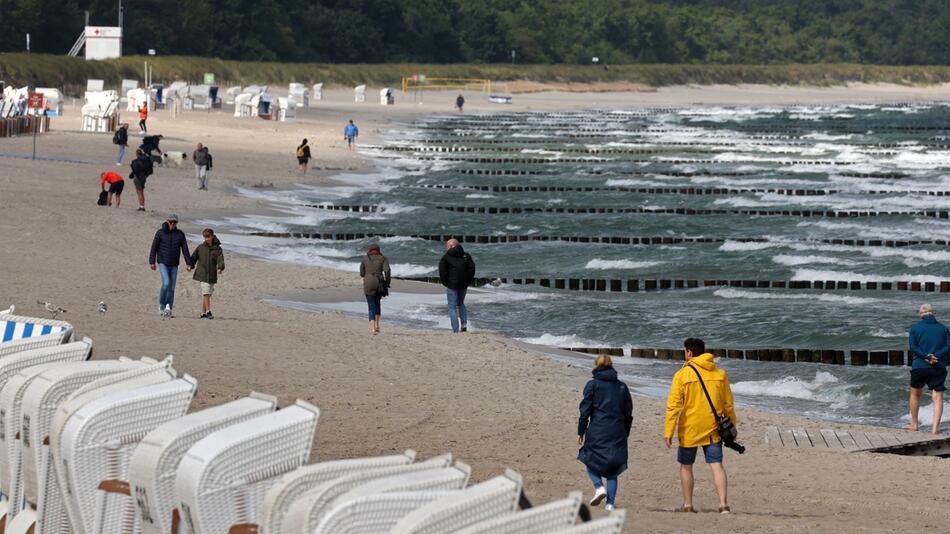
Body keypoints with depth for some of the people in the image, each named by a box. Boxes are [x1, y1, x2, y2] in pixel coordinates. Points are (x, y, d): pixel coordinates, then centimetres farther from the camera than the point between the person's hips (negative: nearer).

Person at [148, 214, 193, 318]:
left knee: (171, 288, 2)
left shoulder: (180, 234, 2)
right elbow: (154, 247, -4)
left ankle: (168, 309, 7)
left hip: (174, 265, 3)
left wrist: (189, 263, -5)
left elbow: (185, 249, 2)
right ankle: (161, 305, -2)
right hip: (162, 263, -3)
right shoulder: (160, 233, -5)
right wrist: (152, 262, -10)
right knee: (166, 283, -19)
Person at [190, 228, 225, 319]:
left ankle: (203, 313, 16)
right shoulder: (200, 247, 5)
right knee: (206, 293, -12)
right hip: (202, 274, -2)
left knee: (207, 294, 7)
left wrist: (220, 268, -28)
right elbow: (194, 257, 12)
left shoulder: (217, 249, 2)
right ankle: (208, 312, -12)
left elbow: (220, 260, -9)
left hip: (212, 275, 2)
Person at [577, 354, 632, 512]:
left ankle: (599, 487, -11)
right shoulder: (622, 387, 11)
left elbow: (585, 410, -4)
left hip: (597, 431, -4)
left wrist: (581, 432, 2)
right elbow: (628, 412, 14)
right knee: (612, 470, 9)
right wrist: (625, 433, 22)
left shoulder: (592, 385, -2)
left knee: (590, 460, 14)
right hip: (618, 433, 4)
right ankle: (610, 503, 0)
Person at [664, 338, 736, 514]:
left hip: (689, 430, -3)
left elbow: (673, 405, -12)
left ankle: (688, 505, 15)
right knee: (716, 464, -1)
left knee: (686, 466, 12)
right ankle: (723, 503, -16)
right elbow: (728, 405, 10)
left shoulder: (682, 375, -8)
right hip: (713, 430, 3)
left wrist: (668, 432, -10)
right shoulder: (720, 374, 5)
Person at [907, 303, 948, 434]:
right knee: (937, 396, -1)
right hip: (939, 367, 0)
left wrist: (926, 357, -14)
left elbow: (913, 346, -10)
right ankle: (935, 427, -14)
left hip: (919, 366, 0)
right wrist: (936, 356, -14)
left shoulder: (915, 328, 2)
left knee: (915, 394, 19)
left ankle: (914, 424, 27)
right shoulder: (943, 329, 7)